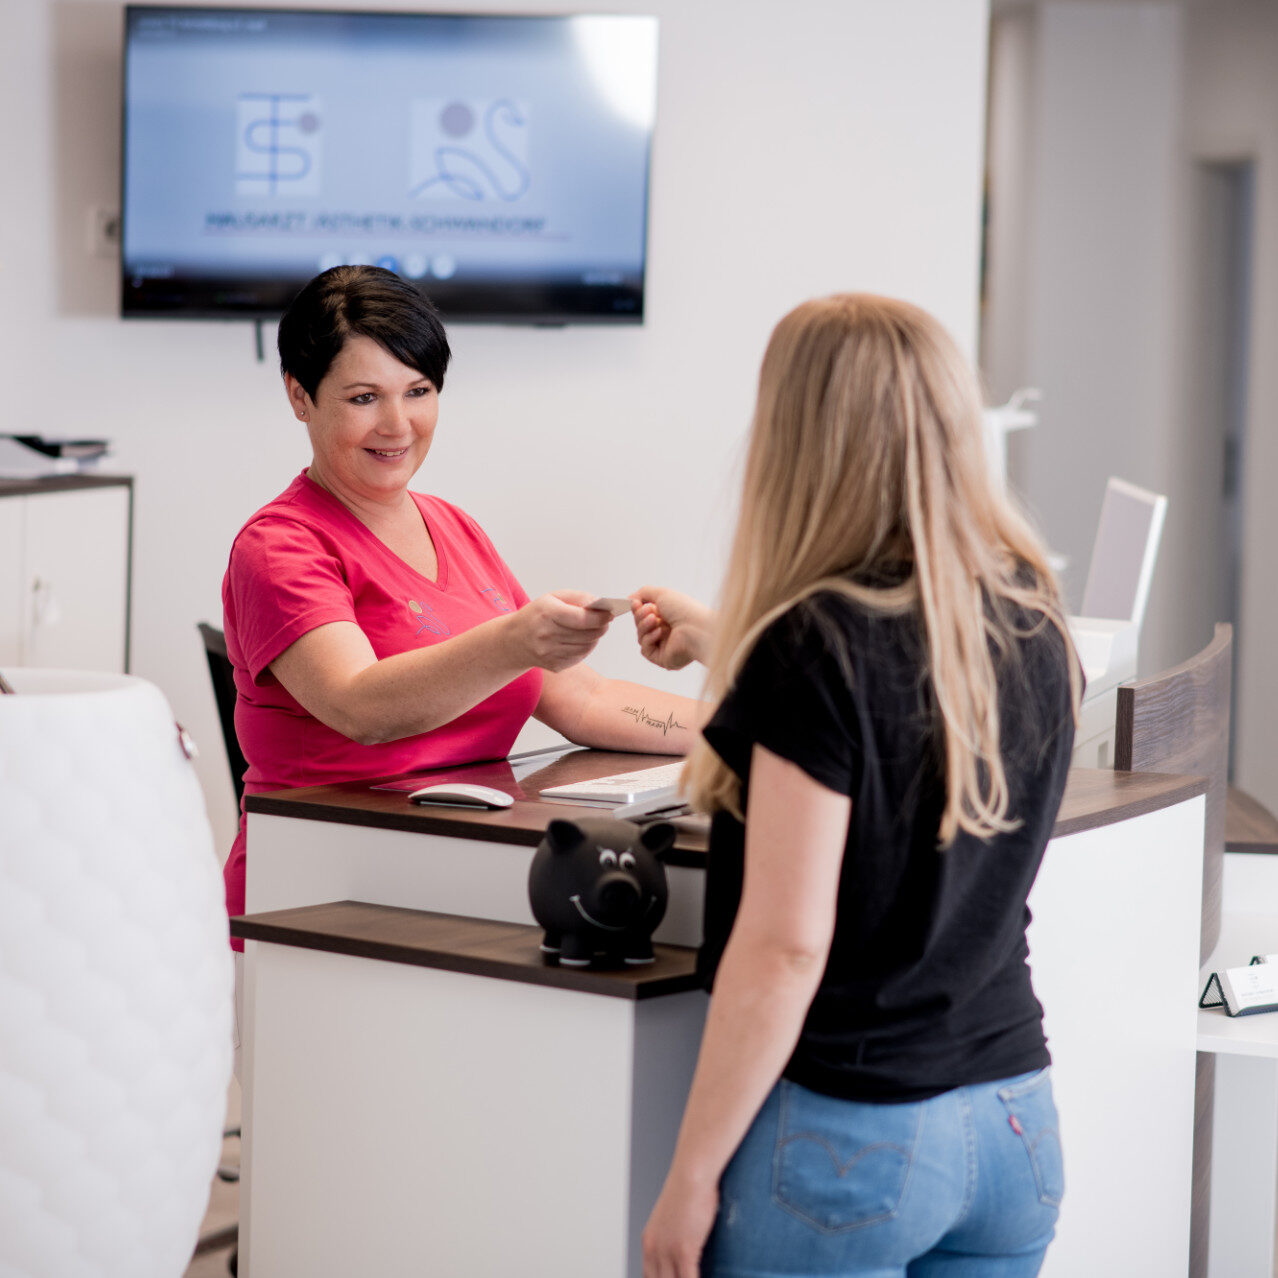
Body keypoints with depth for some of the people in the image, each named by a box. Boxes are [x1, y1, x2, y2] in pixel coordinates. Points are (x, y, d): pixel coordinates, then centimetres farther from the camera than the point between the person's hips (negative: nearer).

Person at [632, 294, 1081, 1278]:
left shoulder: (816, 648, -18)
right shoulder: (1036, 626, 2)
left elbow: (786, 944, -19)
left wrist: (691, 1176, -11)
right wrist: (727, 646, 34)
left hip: (846, 1134, -6)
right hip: (1017, 1121, 6)